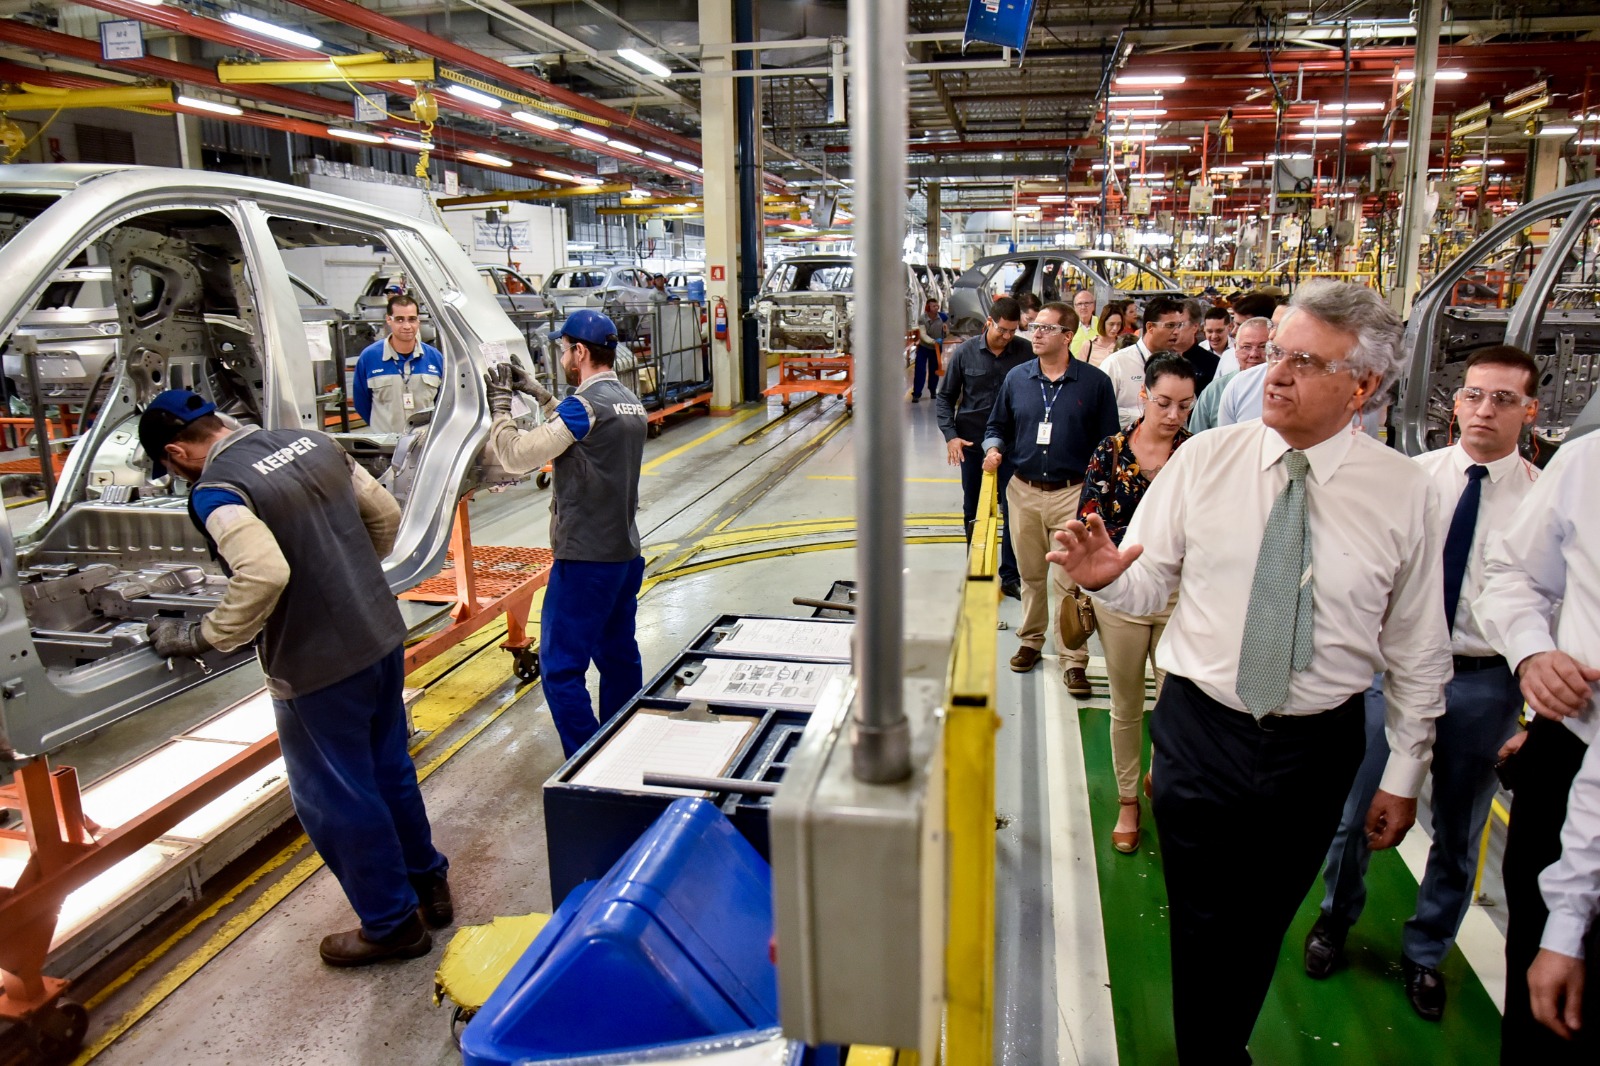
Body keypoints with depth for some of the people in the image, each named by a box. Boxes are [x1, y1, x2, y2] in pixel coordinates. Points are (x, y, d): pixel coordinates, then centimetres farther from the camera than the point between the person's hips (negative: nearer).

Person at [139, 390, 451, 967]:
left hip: (316, 666, -7)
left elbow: (264, 574, -31)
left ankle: (392, 923, 26)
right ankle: (429, 885, 39)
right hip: (383, 637, 8)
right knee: (390, 770, 24)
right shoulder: (314, 443, 5)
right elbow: (385, 514, 11)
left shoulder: (215, 491, -17)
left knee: (335, 799, 12)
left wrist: (201, 637, -17)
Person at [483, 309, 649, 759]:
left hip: (585, 558, -9)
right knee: (619, 657, 17)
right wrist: (539, 394, 19)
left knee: (561, 668, -1)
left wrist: (500, 403, -3)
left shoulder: (586, 405, -18)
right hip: (626, 552, 9)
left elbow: (517, 456, -16)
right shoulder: (630, 402, 9)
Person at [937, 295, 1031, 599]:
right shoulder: (965, 352, -4)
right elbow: (944, 397, 3)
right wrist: (950, 435, -8)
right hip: (972, 443, 1)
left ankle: (1011, 576, 10)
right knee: (973, 510, 12)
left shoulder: (1025, 352, -5)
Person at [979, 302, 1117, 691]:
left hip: (1072, 494, -3)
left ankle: (1074, 660, 6)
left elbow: (1108, 443, 0)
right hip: (1023, 492, 3)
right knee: (1031, 574, 14)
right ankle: (1030, 640, 31)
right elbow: (997, 425, 16)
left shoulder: (1094, 382, -3)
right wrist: (994, 448, -5)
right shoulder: (1016, 378, 6)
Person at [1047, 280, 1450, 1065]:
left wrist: (1403, 774, 5)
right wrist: (1104, 578, -26)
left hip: (1318, 746, 1)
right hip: (1199, 729, 0)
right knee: (1202, 925, 11)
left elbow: (1417, 649, 2)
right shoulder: (1204, 460, -5)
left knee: (1262, 927, 19)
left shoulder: (1403, 492, -5)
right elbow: (1148, 585, -3)